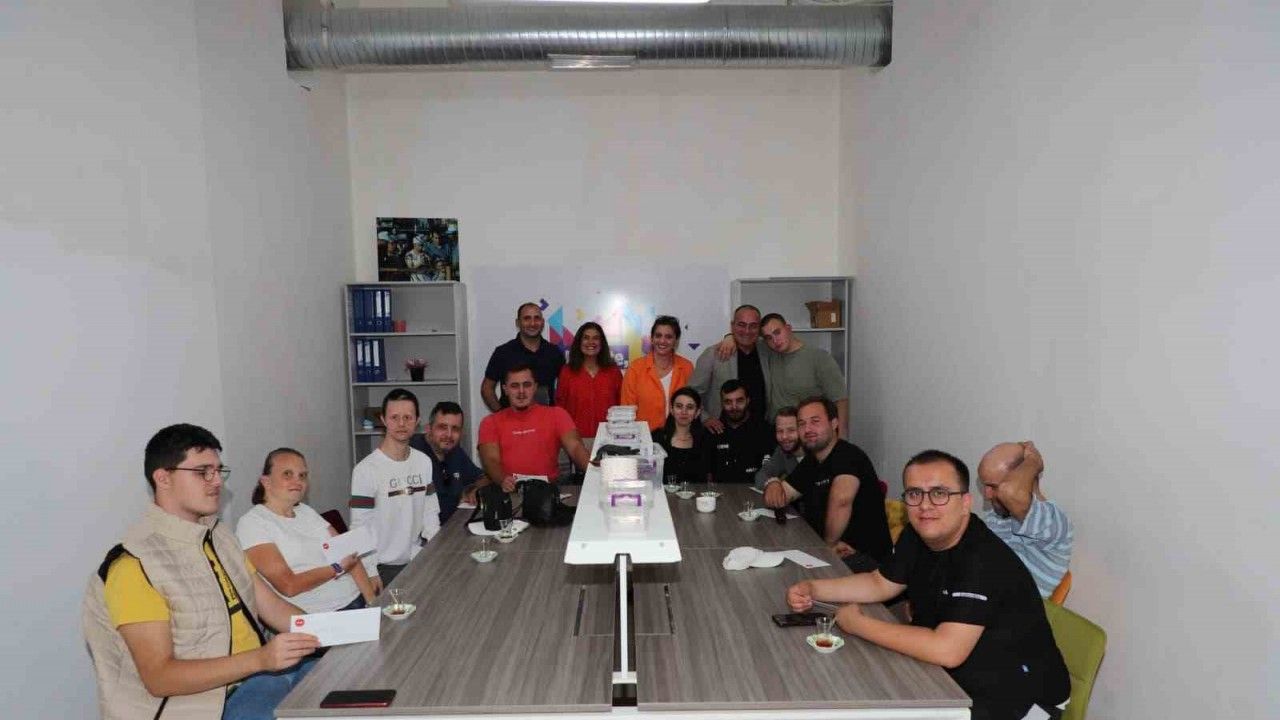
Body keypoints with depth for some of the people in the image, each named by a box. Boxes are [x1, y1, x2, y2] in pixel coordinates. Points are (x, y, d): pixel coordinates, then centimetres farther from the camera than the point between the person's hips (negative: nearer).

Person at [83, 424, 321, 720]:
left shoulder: (219, 536, 10)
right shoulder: (134, 565, -15)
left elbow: (271, 606, 9)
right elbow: (158, 677, -19)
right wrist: (260, 659, -30)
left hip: (257, 674, 8)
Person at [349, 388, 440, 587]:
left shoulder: (424, 462, 3)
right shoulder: (365, 470, -15)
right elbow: (360, 527, -14)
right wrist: (370, 573, -16)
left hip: (417, 560, 5)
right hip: (384, 567, -5)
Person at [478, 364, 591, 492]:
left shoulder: (556, 415, 15)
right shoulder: (491, 423, 16)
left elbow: (575, 447, 1)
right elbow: (491, 460, 1)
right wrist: (503, 480, -23)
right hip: (508, 490, 1)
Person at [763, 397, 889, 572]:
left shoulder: (848, 455, -17)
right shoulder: (810, 462, 13)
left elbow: (841, 499, -35)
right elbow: (777, 501, 14)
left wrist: (830, 542, -24)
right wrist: (774, 485, -9)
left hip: (864, 557, -8)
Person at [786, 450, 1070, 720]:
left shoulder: (983, 561, -30)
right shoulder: (917, 536, -3)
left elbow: (946, 650, -37)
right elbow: (881, 584, 11)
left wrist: (858, 624, -26)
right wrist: (813, 589, -3)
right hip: (956, 678, 8)